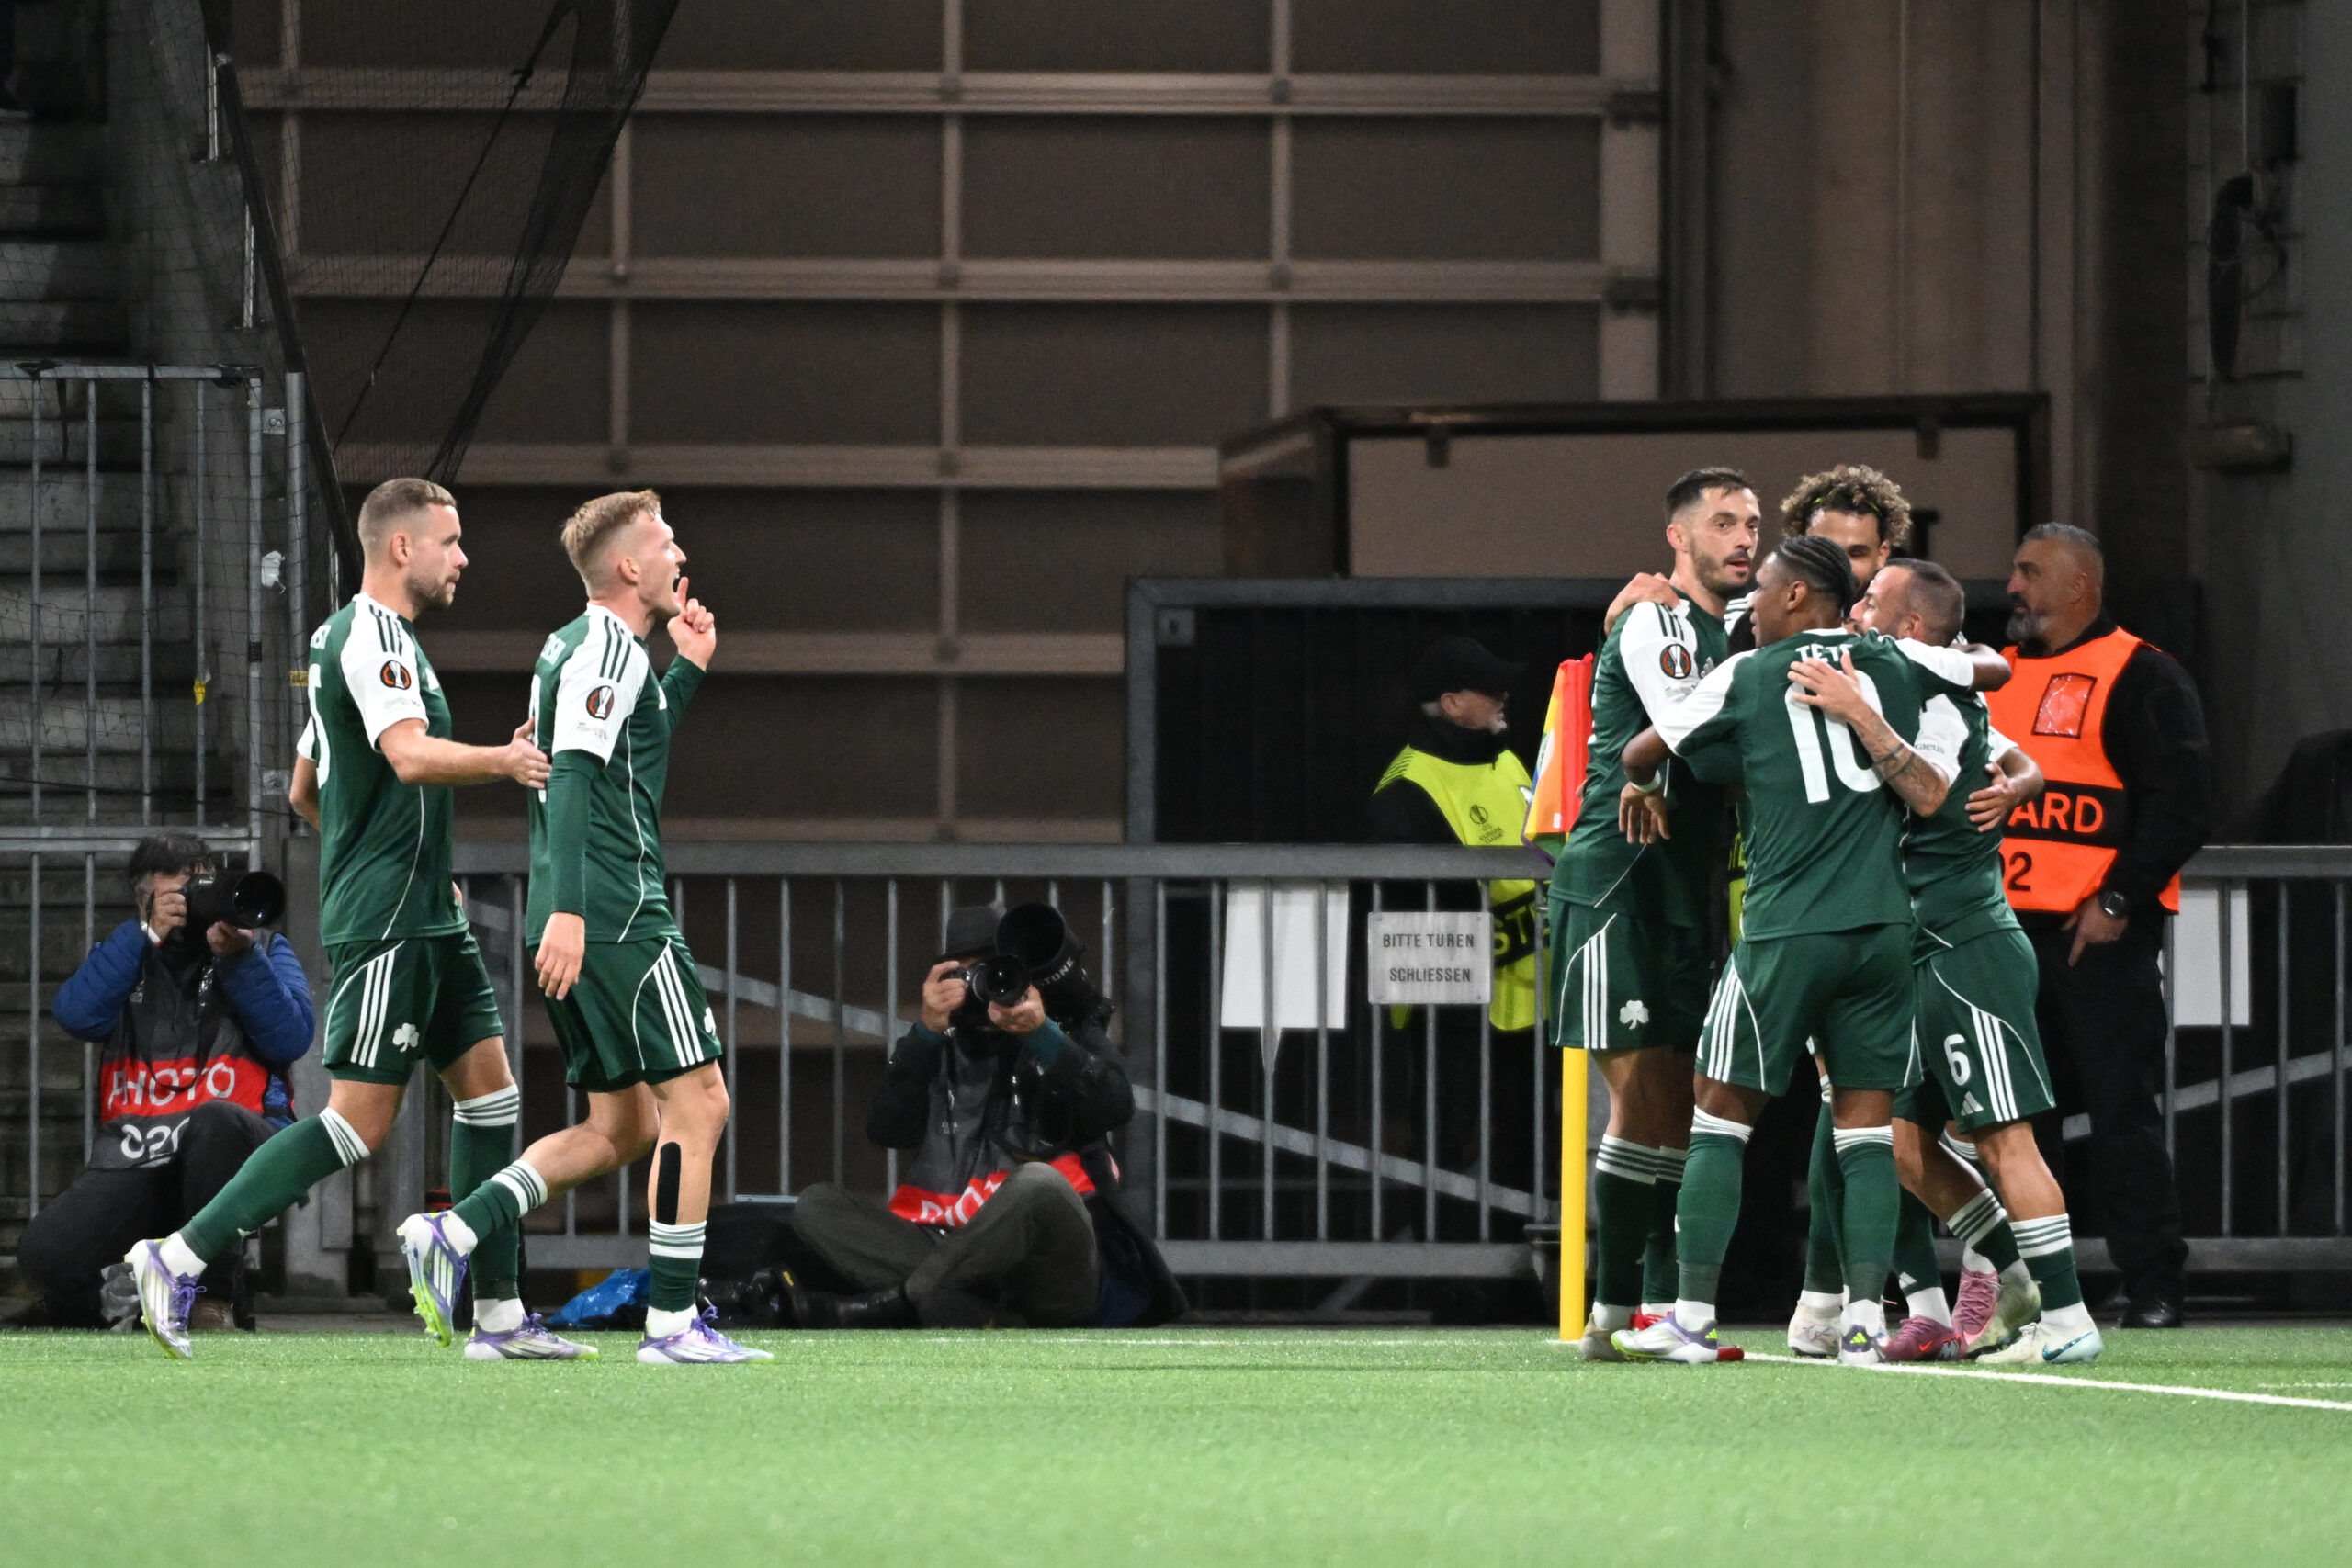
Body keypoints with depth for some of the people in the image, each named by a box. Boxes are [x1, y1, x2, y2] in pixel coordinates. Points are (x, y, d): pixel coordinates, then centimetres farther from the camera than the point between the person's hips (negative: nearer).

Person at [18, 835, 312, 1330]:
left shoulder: (264, 951, 16)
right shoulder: (125, 957, 19)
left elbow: (291, 1040, -1)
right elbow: (76, 1016, -3)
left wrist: (237, 957, -11)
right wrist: (146, 934, -6)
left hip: (231, 1142, -1)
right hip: (136, 1156, 1)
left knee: (214, 1119, -41)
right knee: (43, 1253, -25)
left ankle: (217, 1303, -23)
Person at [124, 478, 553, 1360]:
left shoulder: (348, 637, 19)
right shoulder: (374, 636, -13)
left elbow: (305, 792, 26)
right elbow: (411, 756, -30)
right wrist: (506, 762, -26)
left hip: (424, 920, 11)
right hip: (386, 923, -11)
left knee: (489, 1088, 7)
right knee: (360, 1121, -12)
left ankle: (499, 1312, 8)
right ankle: (179, 1260, -10)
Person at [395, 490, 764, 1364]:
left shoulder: (569, 649, 19)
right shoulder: (610, 647, -10)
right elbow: (573, 775, -22)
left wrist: (688, 668, 27)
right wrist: (568, 909, -30)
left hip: (576, 927, 10)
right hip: (619, 916, -10)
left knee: (622, 1128, 13)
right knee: (698, 1103, -6)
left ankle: (452, 1234, 3)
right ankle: (673, 1322, -7)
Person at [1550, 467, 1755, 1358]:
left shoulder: (1733, 635, 18)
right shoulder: (1655, 623, -9)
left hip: (1684, 897, 9)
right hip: (1616, 885, -9)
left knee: (1680, 1105, 6)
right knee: (1643, 1094, -11)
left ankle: (1663, 1306, 8)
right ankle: (1613, 1311, -9)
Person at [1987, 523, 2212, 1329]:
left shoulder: (2141, 679, -3)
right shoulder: (1997, 678, 18)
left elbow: (2181, 804, -9)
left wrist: (2119, 900, -15)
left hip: (2099, 934, -7)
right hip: (2006, 928, 7)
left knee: (2119, 1110, -6)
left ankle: (2153, 1285, -1)